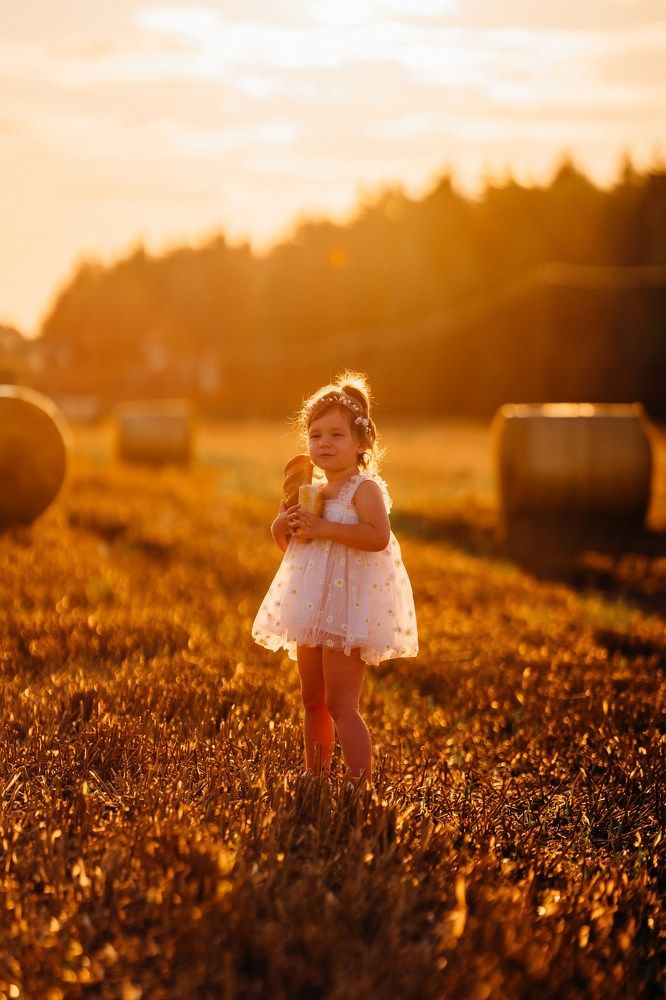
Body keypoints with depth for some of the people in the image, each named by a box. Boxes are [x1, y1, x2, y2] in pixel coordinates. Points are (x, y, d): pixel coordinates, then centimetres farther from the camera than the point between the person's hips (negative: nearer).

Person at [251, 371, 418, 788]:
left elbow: (378, 536, -28)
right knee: (313, 701, 17)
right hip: (315, 607, 9)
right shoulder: (313, 491, 13)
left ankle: (361, 782, -8)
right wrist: (284, 526, 0)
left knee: (340, 704, -11)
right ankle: (315, 777, 30)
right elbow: (291, 545, 23)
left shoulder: (365, 488, -12)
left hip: (350, 603, -9)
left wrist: (324, 528, -27)